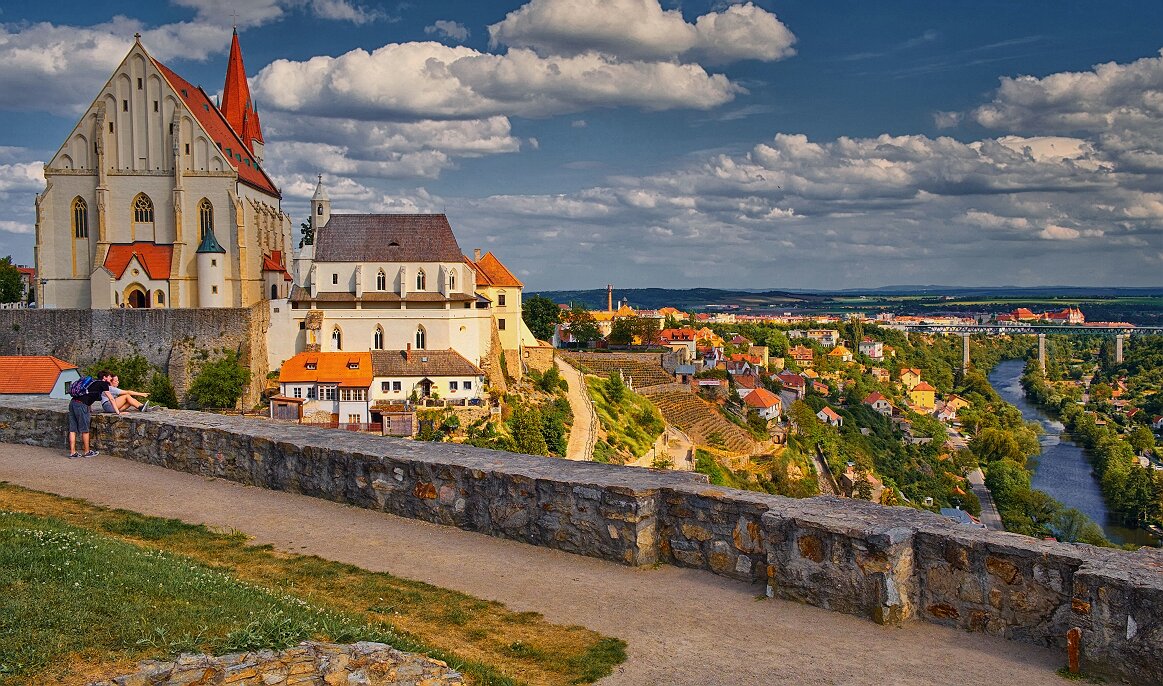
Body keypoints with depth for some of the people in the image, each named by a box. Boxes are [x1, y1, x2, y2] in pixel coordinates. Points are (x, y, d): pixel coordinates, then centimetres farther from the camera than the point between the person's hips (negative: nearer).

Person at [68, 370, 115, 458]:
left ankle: (72, 452, 11)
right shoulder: (103, 383, 5)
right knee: (85, 430, 3)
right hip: (81, 404, -8)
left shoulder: (93, 382, 27)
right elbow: (111, 398, 6)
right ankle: (87, 452, 11)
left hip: (73, 402, 8)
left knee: (72, 430, 8)